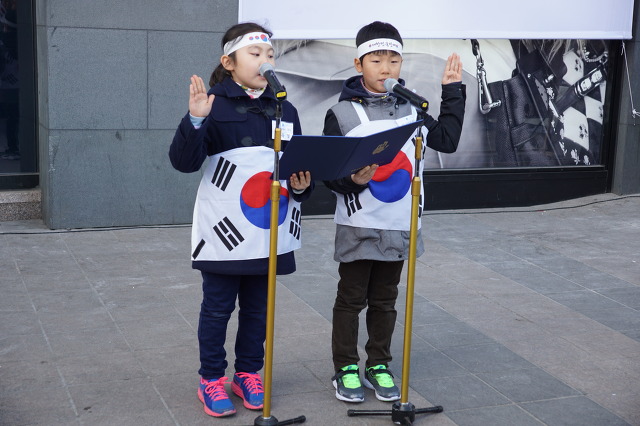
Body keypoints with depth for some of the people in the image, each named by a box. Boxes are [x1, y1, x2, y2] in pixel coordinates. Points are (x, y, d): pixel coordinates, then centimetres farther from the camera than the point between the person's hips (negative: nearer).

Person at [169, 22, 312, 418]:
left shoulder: (285, 111, 8)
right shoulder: (215, 106, -7)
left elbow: (300, 164, 15)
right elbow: (184, 161, -15)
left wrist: (302, 185, -7)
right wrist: (195, 120, -30)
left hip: (269, 233, 4)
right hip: (224, 232, -4)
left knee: (257, 308, 14)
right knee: (217, 308, 6)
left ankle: (249, 373, 28)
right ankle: (212, 378, 19)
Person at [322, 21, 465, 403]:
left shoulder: (411, 109, 5)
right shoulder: (341, 113, -7)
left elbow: (446, 140, 12)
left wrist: (454, 92, 11)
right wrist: (352, 181, -25)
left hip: (399, 226, 4)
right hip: (358, 226, -3)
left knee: (385, 300, 14)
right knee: (351, 299, 7)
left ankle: (379, 365, 26)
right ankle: (346, 368, 19)